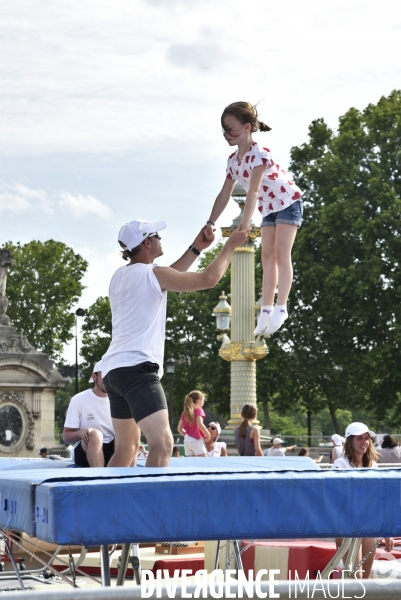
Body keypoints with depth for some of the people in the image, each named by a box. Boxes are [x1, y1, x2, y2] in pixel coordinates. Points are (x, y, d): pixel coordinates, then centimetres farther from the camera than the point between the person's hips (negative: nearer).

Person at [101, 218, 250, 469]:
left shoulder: (120, 276, 16)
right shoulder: (151, 273, -8)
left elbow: (167, 280, 30)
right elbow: (208, 279, -11)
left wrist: (196, 248, 28)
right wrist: (231, 244, 3)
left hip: (115, 369, 10)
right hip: (137, 369, -10)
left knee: (126, 449, 17)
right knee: (162, 445, -19)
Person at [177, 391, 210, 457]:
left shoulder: (184, 412, 13)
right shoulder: (198, 410, -6)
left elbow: (179, 429, 11)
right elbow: (200, 425, -21)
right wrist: (207, 434, -8)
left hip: (187, 441, 6)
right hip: (197, 440, -6)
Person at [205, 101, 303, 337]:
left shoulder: (258, 154, -27)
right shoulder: (233, 161, -2)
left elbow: (254, 191, -35)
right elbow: (225, 194, 0)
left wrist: (244, 225, -42)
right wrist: (211, 223, -10)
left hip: (288, 203, -8)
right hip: (269, 208, 8)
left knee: (281, 253, -14)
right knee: (267, 257, 5)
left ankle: (281, 308, -15)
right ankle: (267, 310, 7)